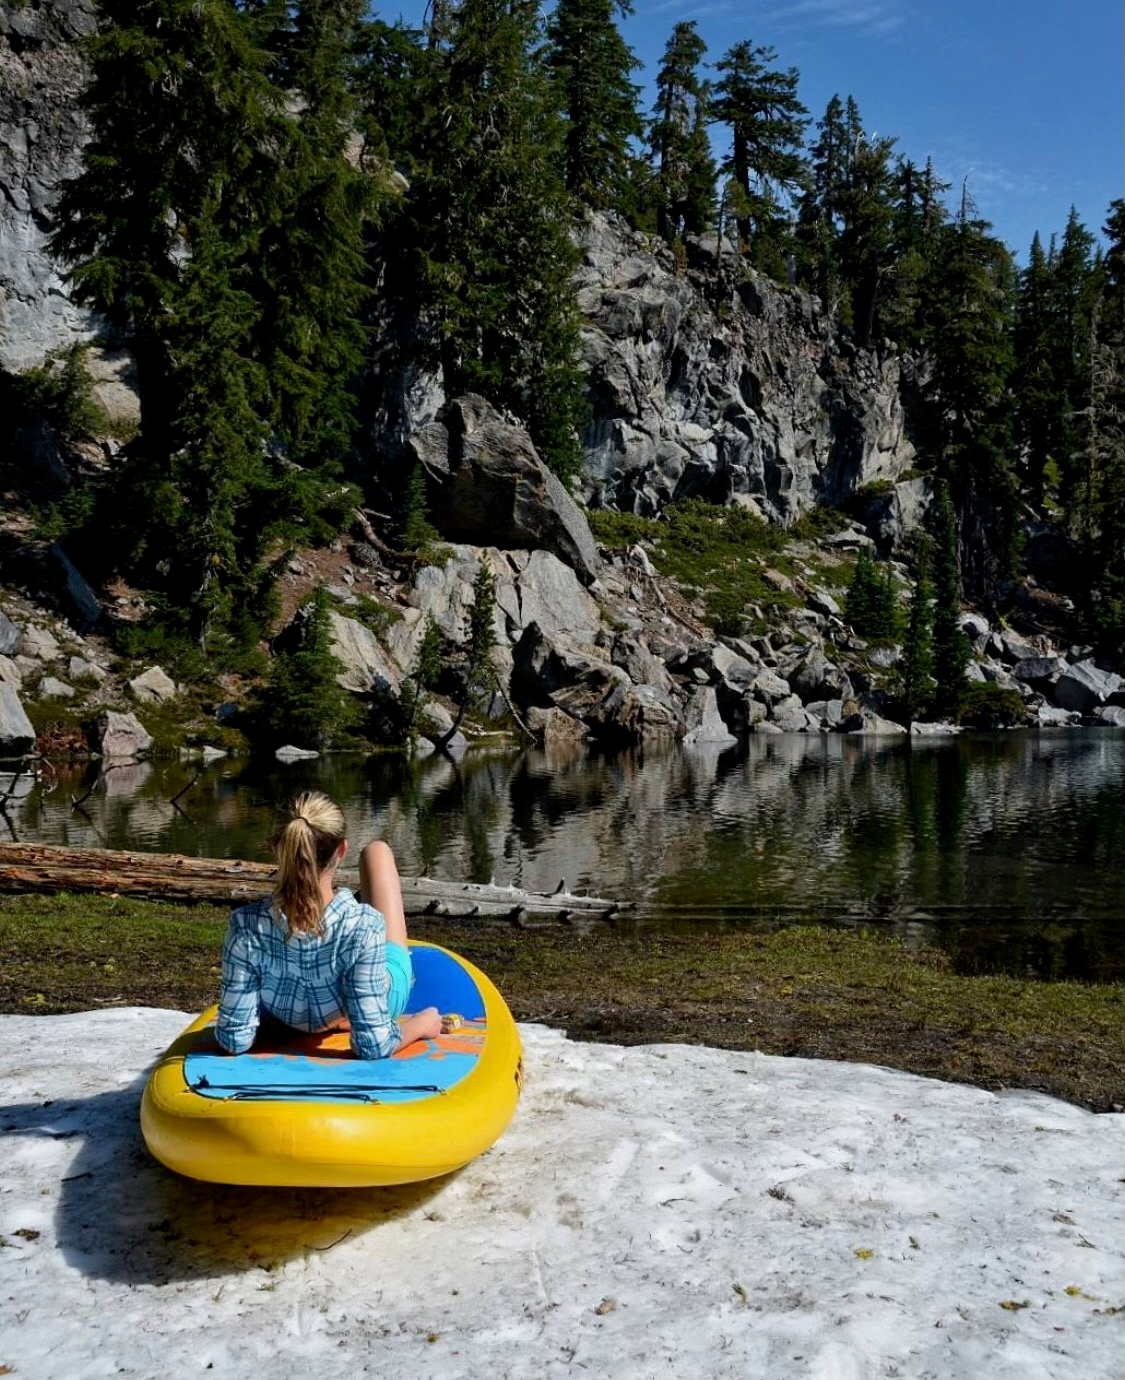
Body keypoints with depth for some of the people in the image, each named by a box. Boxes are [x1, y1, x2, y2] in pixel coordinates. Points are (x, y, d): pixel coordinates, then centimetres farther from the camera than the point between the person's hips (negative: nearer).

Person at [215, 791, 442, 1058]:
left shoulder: (247, 925, -38)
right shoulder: (363, 924, -43)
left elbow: (235, 1040, -27)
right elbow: (373, 1046, -35)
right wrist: (423, 1023, -16)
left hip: (290, 1022, 2)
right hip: (379, 1004, -2)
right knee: (376, 851, 15)